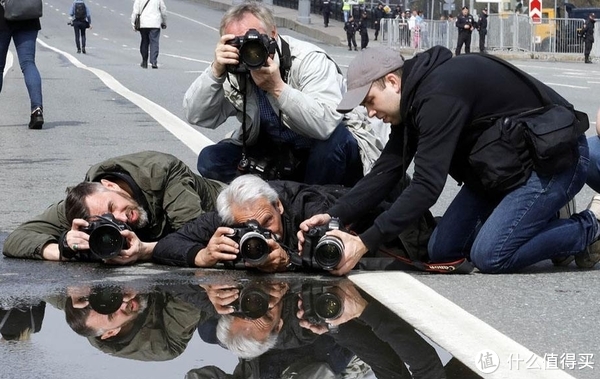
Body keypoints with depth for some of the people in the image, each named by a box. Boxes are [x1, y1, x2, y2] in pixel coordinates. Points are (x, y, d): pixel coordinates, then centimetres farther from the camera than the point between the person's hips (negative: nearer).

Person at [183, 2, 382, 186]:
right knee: (210, 160, -13)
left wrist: (277, 88, -46)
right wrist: (216, 71, -27)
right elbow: (196, 116, -13)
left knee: (334, 140, -37)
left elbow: (326, 124, -40)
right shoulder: (233, 69, -9)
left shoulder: (309, 60, -24)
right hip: (274, 157, 4)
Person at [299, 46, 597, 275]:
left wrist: (364, 243, -35)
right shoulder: (414, 98, 3)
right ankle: (540, 218, 15)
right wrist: (334, 216, -14)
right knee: (441, 251, 2)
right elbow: (385, 172, 0)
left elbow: (427, 186, -33)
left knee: (489, 256, -22)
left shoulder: (439, 96, -28)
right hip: (503, 166, 10)